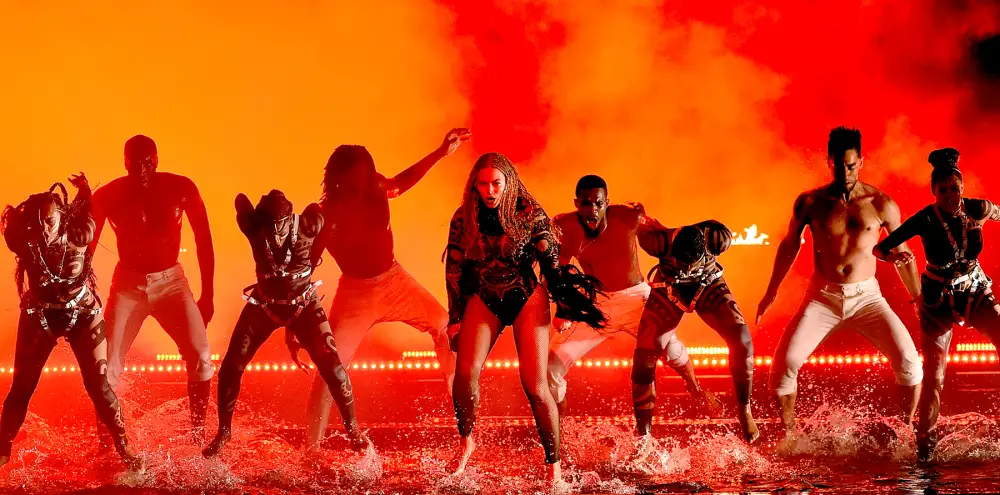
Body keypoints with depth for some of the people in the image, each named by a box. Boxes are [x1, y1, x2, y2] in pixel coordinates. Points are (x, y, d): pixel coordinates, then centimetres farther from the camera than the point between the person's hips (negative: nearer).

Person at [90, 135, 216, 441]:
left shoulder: (180, 188, -12)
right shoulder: (108, 195, -11)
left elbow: (203, 240, -3)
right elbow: (86, 248, -2)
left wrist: (208, 295, -2)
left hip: (171, 281, 0)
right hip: (128, 285, 0)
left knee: (200, 356, -17)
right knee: (106, 367, -9)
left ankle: (198, 435, -2)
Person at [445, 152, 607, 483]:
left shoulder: (530, 215, -12)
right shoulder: (464, 219, -6)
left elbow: (552, 265, -4)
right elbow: (453, 271, 4)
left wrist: (564, 311, -4)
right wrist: (455, 317, 5)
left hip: (527, 300, -2)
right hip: (484, 300, 2)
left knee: (535, 386, -11)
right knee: (465, 372, -20)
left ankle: (554, 465, 1)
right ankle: (466, 442, 2)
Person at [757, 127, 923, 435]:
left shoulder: (880, 204, -4)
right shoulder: (810, 202, -2)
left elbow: (902, 254, 8)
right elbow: (789, 246, 14)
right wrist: (770, 294, 19)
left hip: (866, 297, 0)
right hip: (822, 298, 0)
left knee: (908, 359, -18)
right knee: (784, 362, -15)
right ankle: (788, 435, 4)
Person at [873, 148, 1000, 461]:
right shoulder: (926, 220, -20)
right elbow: (879, 249, -22)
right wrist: (893, 255, -43)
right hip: (939, 300, -2)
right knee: (934, 373, -1)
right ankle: (926, 439, 16)